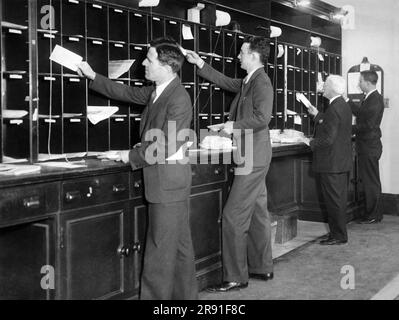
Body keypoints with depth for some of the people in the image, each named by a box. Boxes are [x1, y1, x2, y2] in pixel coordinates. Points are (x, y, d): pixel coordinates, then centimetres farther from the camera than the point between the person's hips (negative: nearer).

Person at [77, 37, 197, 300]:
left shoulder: (179, 100, -21)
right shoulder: (157, 91, 7)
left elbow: (165, 146, -23)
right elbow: (129, 93, 22)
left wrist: (132, 156, -10)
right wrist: (93, 77, 22)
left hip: (168, 185, -9)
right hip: (163, 183, 9)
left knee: (161, 249, 0)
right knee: (179, 245, 17)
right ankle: (185, 294, 28)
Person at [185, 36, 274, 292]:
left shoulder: (261, 82, -15)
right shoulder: (248, 81, 13)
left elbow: (262, 117, -26)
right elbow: (226, 81, 28)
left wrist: (235, 126, -15)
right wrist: (200, 64, 25)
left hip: (253, 158, -10)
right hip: (254, 157, 10)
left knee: (234, 217, -8)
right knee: (258, 213, 15)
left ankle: (236, 277, -1)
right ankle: (262, 267, 25)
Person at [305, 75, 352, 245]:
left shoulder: (334, 109, -21)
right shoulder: (344, 105, 10)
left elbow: (328, 139, -25)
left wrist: (312, 143, -9)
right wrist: (317, 115, 22)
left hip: (331, 164, -10)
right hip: (342, 161, 10)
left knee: (334, 200, -1)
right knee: (339, 199, 16)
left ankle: (339, 236, 7)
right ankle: (338, 232, 25)